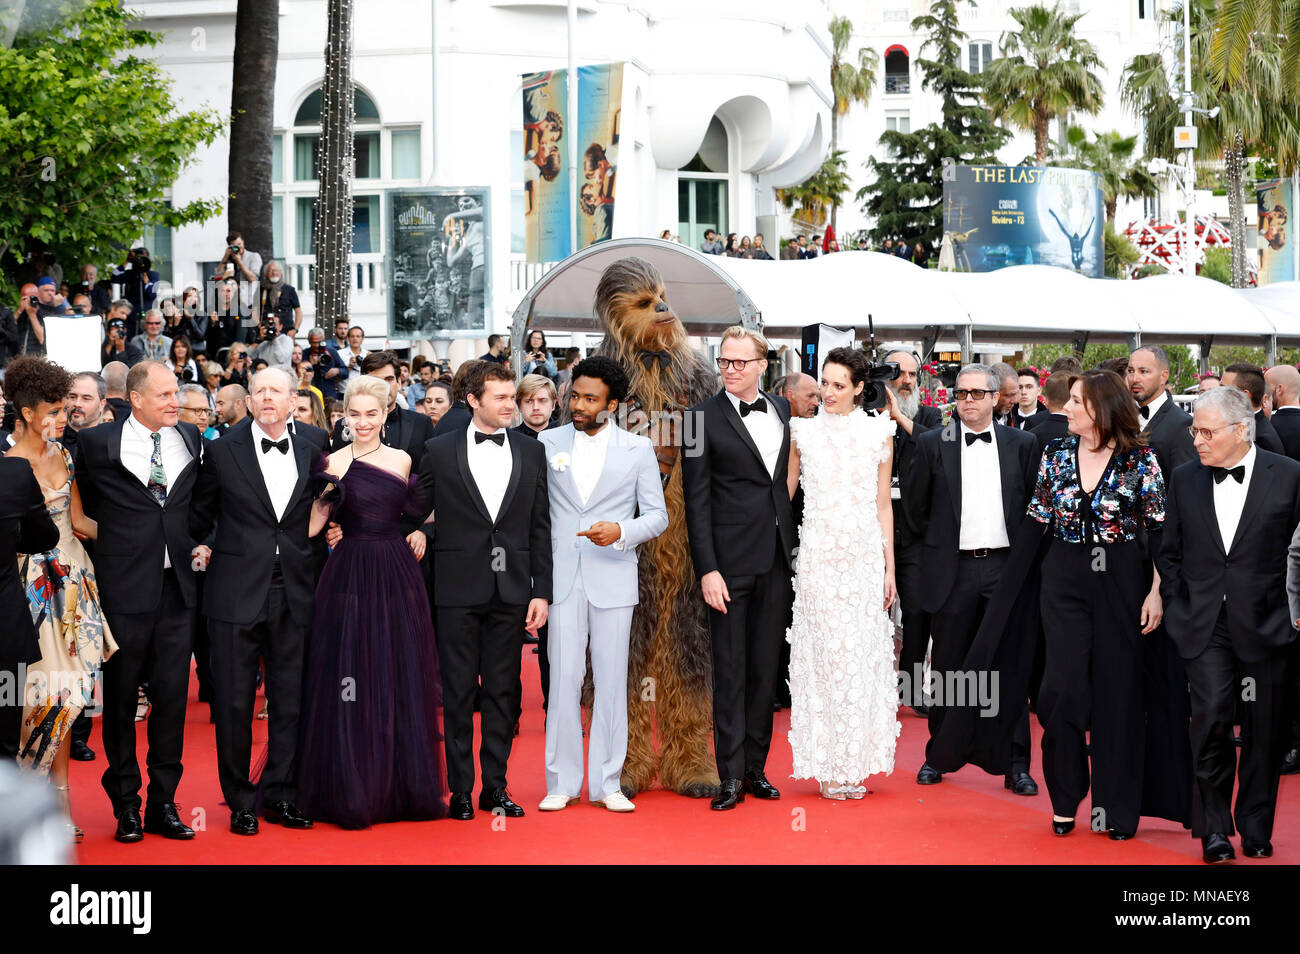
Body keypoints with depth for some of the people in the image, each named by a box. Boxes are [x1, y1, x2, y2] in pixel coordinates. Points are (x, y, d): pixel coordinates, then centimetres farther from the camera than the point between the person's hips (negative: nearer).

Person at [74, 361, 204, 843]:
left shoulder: (191, 439, 9)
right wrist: (119, 536, 8)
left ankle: (163, 804, 13)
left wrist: (196, 542, 10)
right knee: (120, 697, 5)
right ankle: (126, 806, 14)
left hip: (175, 585, 3)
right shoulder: (97, 443, -2)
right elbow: (85, 503, 11)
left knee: (172, 695, 4)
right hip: (124, 587, -3)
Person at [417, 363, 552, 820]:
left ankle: (495, 785, 13)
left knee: (503, 691, 6)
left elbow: (540, 527, 6)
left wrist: (541, 591, 2)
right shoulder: (440, 450, 1)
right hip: (458, 589, -2)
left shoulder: (531, 452, 7)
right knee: (458, 691, 2)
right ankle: (460, 789, 9)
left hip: (511, 590, 2)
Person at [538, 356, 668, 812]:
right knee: (563, 678, -3)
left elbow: (658, 515, 4)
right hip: (560, 577, 0)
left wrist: (622, 531, -15)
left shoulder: (638, 449, 4)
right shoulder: (547, 443, 7)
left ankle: (607, 783, 8)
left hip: (613, 577, 0)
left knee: (612, 680, 1)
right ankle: (562, 783, 5)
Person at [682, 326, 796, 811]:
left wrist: (795, 548, 7)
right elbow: (696, 499, -7)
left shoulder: (782, 410, 10)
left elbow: (789, 479, 15)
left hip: (777, 559, 5)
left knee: (766, 668, 9)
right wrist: (707, 569, -13)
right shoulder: (705, 417, -4)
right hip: (730, 560, -4)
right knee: (730, 670, -1)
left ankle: (756, 767, 17)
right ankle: (731, 775, 3)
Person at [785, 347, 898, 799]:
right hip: (818, 554, -1)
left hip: (865, 556, 1)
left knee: (863, 656, 1)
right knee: (824, 656, -3)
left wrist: (890, 567, 6)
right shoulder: (803, 431, 4)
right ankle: (827, 766, 2)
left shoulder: (878, 433, 6)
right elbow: (784, 491, 10)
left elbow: (884, 505, 9)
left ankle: (854, 763, 9)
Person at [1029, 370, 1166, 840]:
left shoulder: (1140, 460, -4)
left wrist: (1156, 592, -8)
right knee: (1062, 686, -8)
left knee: (1117, 691, 2)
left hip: (1119, 583, -2)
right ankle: (1065, 798, 8)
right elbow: (1039, 520, 9)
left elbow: (1160, 531, -3)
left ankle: (1115, 806, 14)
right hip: (1064, 580, 2)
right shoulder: (1055, 453, 4)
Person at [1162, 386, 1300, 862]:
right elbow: (1168, 552, 14)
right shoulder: (1185, 478, 6)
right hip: (1204, 624, 1)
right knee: (1211, 715, -13)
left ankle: (1256, 828, 21)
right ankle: (1214, 828, -2)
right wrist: (1180, 605, 7)